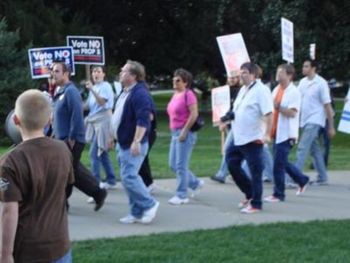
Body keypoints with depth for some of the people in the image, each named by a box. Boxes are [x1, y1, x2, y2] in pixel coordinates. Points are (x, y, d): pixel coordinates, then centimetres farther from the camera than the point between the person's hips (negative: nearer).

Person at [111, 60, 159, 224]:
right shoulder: (125, 92, 14)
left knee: (128, 177, -15)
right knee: (129, 178, 10)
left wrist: (136, 141, -31)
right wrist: (114, 137, 25)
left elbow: (143, 120, -26)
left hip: (133, 145, -10)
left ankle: (149, 204, 0)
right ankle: (137, 212, 16)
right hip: (123, 143, 10)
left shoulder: (140, 93, -18)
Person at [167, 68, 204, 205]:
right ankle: (195, 183, 26)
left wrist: (184, 131, -19)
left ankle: (182, 195, 2)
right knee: (173, 165, 12)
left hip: (185, 133, -9)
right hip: (175, 132, 9)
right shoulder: (175, 94, 14)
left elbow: (194, 114, -19)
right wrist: (174, 131, 15)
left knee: (181, 166, -6)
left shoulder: (188, 94, -12)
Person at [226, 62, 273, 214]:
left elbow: (268, 114, -21)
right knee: (232, 164, 12)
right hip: (239, 138, 10)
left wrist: (267, 134, -28)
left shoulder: (261, 90, -14)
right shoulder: (243, 90, 14)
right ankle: (250, 194, 26)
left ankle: (256, 204, 7)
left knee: (255, 172, -1)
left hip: (253, 139, -9)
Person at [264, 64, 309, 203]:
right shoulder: (276, 90, 11)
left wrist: (278, 107, -28)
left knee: (278, 165, -7)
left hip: (287, 134, -8)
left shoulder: (294, 92, -12)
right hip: (277, 133, 8)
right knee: (282, 163, 16)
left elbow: (293, 113, -20)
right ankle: (302, 180, 33)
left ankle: (278, 194, 4)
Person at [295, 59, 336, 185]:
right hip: (304, 120, 7)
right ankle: (322, 177, 21)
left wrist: (331, 126, -8)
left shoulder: (321, 83, -10)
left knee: (302, 148, -13)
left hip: (314, 121, -7)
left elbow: (327, 106, -9)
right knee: (315, 149, 12)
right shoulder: (303, 82, 9)